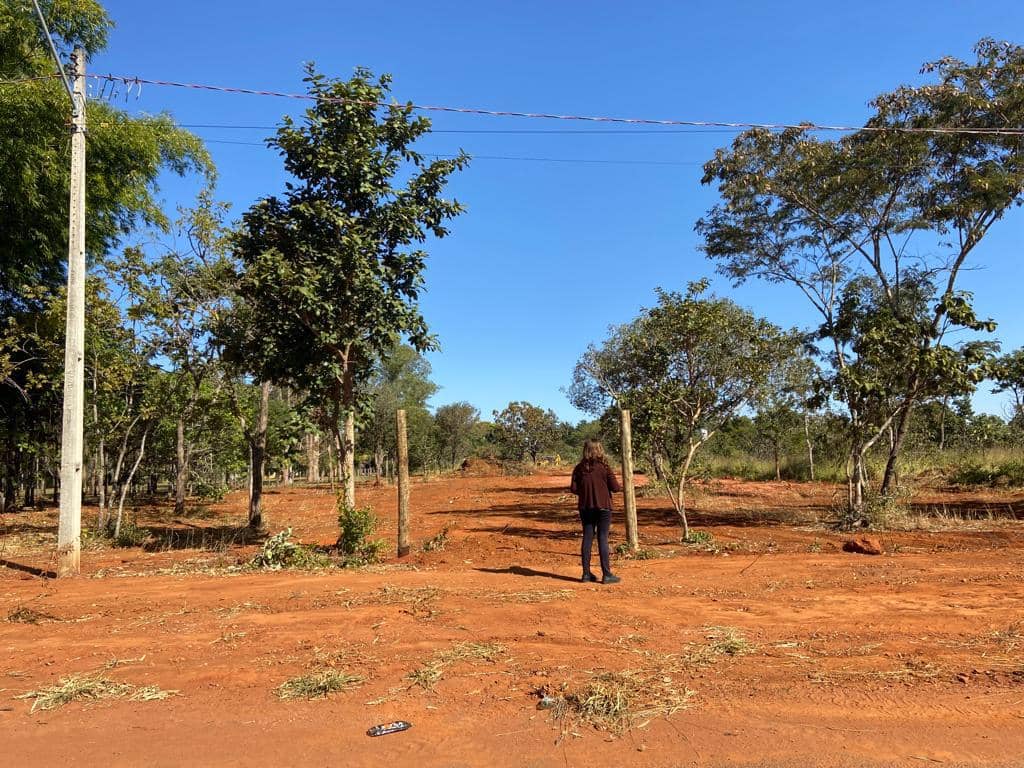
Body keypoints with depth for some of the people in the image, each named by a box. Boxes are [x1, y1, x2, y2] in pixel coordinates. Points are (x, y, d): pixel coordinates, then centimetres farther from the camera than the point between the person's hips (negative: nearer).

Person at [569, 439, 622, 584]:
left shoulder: (579, 468, -1)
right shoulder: (604, 467, -11)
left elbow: (573, 488, -2)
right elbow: (615, 487, -11)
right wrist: (620, 486, 11)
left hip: (585, 507, 4)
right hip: (602, 507, -3)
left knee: (587, 538, 9)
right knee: (602, 539, 1)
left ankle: (586, 573, 14)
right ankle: (606, 575, 6)